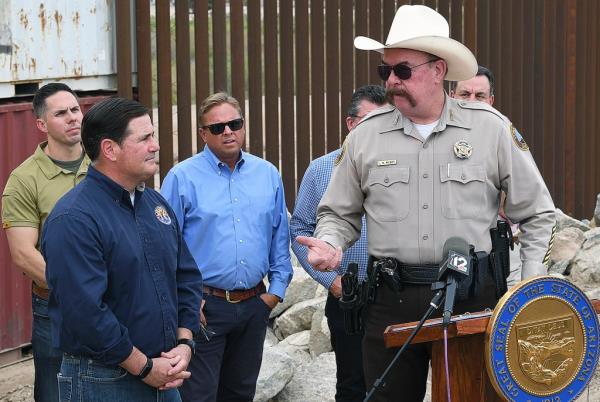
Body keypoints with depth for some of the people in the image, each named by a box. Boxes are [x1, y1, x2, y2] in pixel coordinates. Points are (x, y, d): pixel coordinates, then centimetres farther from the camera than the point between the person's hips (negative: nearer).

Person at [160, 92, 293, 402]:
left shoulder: (268, 175, 8)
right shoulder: (182, 178, -5)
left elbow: (280, 237, 15)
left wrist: (277, 288, 7)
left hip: (254, 305, 5)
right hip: (203, 307, -4)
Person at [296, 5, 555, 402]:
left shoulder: (491, 128, 0)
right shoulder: (365, 136, 4)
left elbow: (537, 212, 7)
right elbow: (339, 213, 13)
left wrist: (532, 287, 0)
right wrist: (330, 244, -9)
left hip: (472, 296, -1)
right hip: (392, 298, 1)